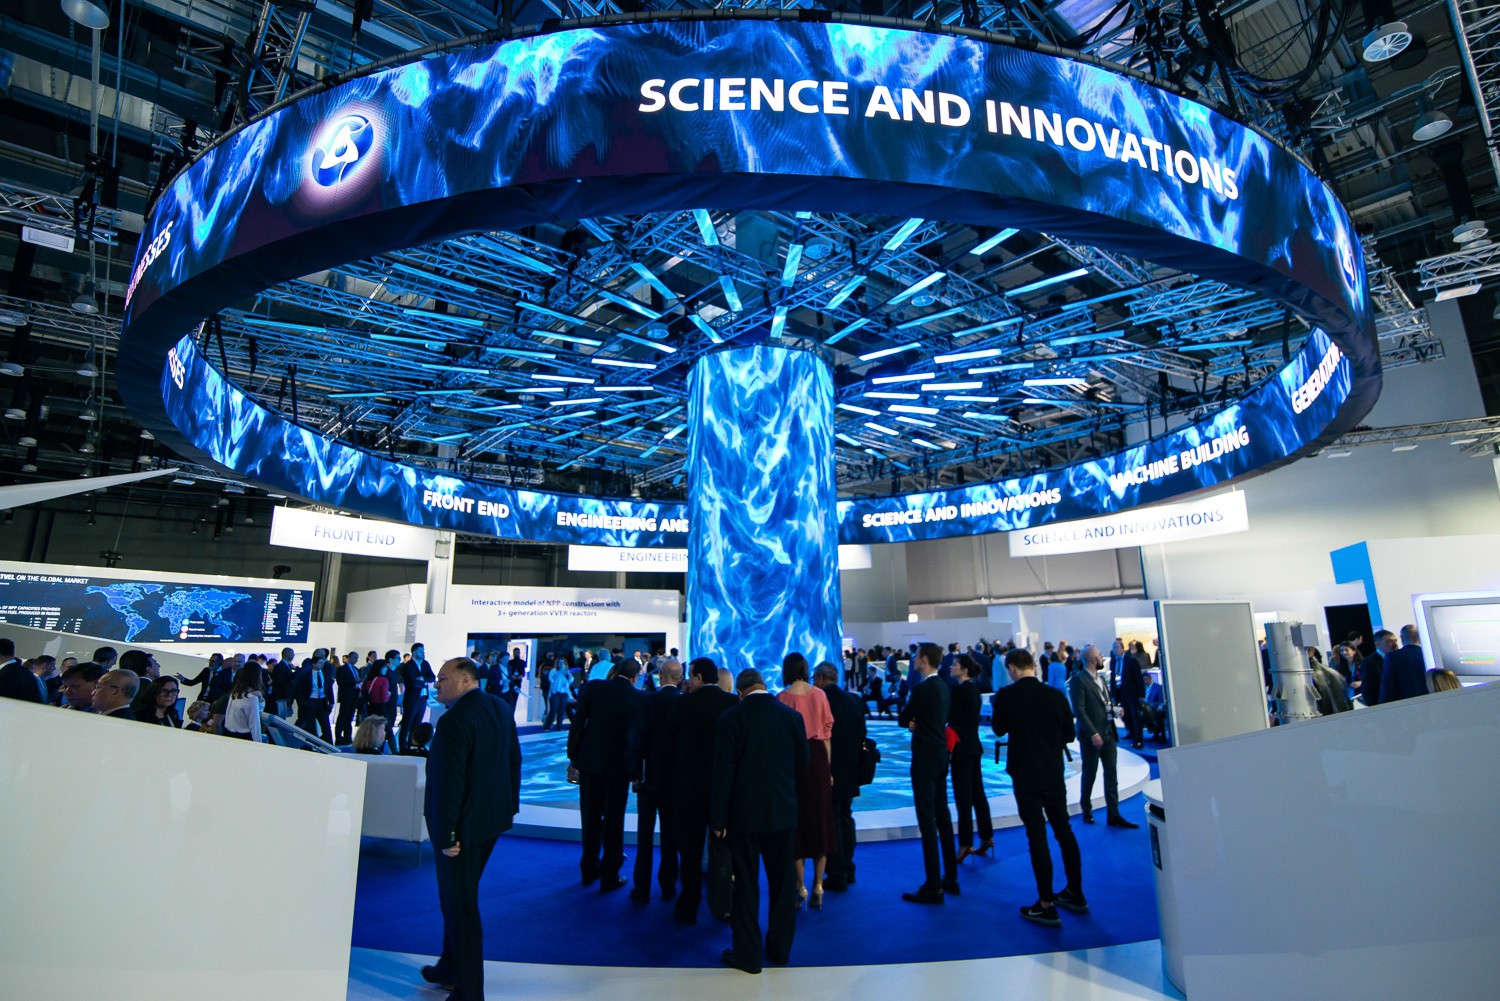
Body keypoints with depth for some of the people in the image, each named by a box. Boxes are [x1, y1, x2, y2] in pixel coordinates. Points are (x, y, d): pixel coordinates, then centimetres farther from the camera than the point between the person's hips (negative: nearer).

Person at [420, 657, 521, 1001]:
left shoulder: (454, 720, -24)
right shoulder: (502, 709, 2)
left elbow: (448, 782, -24)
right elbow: (514, 760, 10)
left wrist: (445, 834, -17)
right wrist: (511, 804, 18)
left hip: (463, 824, -8)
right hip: (494, 818, 9)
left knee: (459, 904, 7)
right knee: (459, 896, 25)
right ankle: (451, 968, 42)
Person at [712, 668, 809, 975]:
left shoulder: (730, 719, -14)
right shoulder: (793, 716, -6)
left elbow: (723, 772, -12)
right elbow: (802, 762, 5)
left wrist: (719, 818, -4)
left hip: (744, 812, -2)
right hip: (783, 812, 3)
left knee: (745, 884, 11)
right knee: (782, 881, 17)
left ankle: (747, 954, 21)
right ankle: (780, 949, 30)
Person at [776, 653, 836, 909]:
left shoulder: (782, 697, -9)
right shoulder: (819, 694, -1)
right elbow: (827, 732, 3)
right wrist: (828, 767, 12)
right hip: (818, 756, 3)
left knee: (797, 820, 9)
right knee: (820, 817, 14)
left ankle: (800, 887, 15)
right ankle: (818, 887, 20)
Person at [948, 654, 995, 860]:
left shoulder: (960, 690, -17)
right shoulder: (974, 688, 10)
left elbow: (952, 719, -16)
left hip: (961, 747, -9)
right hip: (974, 745, 9)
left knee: (963, 796, -3)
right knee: (977, 792, 15)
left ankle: (966, 843, 1)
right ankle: (986, 837, 22)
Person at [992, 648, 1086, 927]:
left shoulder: (1007, 694, -13)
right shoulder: (1056, 695, -3)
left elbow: (999, 729, 1)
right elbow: (1069, 734, 6)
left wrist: (996, 705, 17)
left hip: (1025, 775, -4)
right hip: (1054, 773, 4)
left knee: (1037, 835, 1)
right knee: (1064, 830, 18)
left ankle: (1046, 906, 7)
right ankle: (1076, 894, 30)